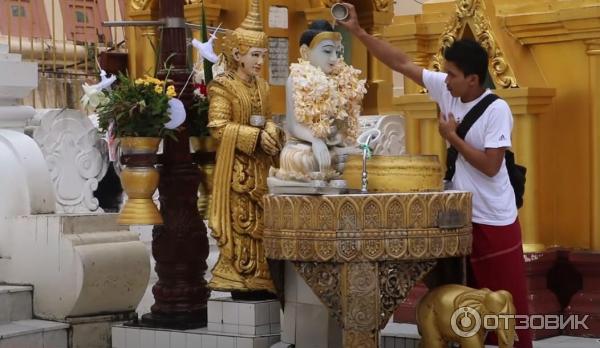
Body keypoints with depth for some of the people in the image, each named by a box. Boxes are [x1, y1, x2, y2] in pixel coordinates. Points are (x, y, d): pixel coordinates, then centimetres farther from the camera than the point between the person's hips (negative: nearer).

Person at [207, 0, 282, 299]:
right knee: (240, 221, -6)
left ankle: (259, 280, 8)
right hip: (236, 165, -6)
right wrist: (255, 136, -18)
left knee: (261, 221, 4)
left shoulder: (261, 86, 13)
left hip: (260, 163, 6)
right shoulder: (222, 86, -8)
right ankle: (239, 281, -2)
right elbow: (218, 127, -15)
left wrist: (271, 132, -6)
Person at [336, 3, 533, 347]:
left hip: (495, 220, -6)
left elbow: (490, 166, -21)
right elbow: (402, 63, 2)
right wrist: (358, 31, -3)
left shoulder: (497, 110, -18)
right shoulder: (446, 90, -1)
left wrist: (452, 137, -15)